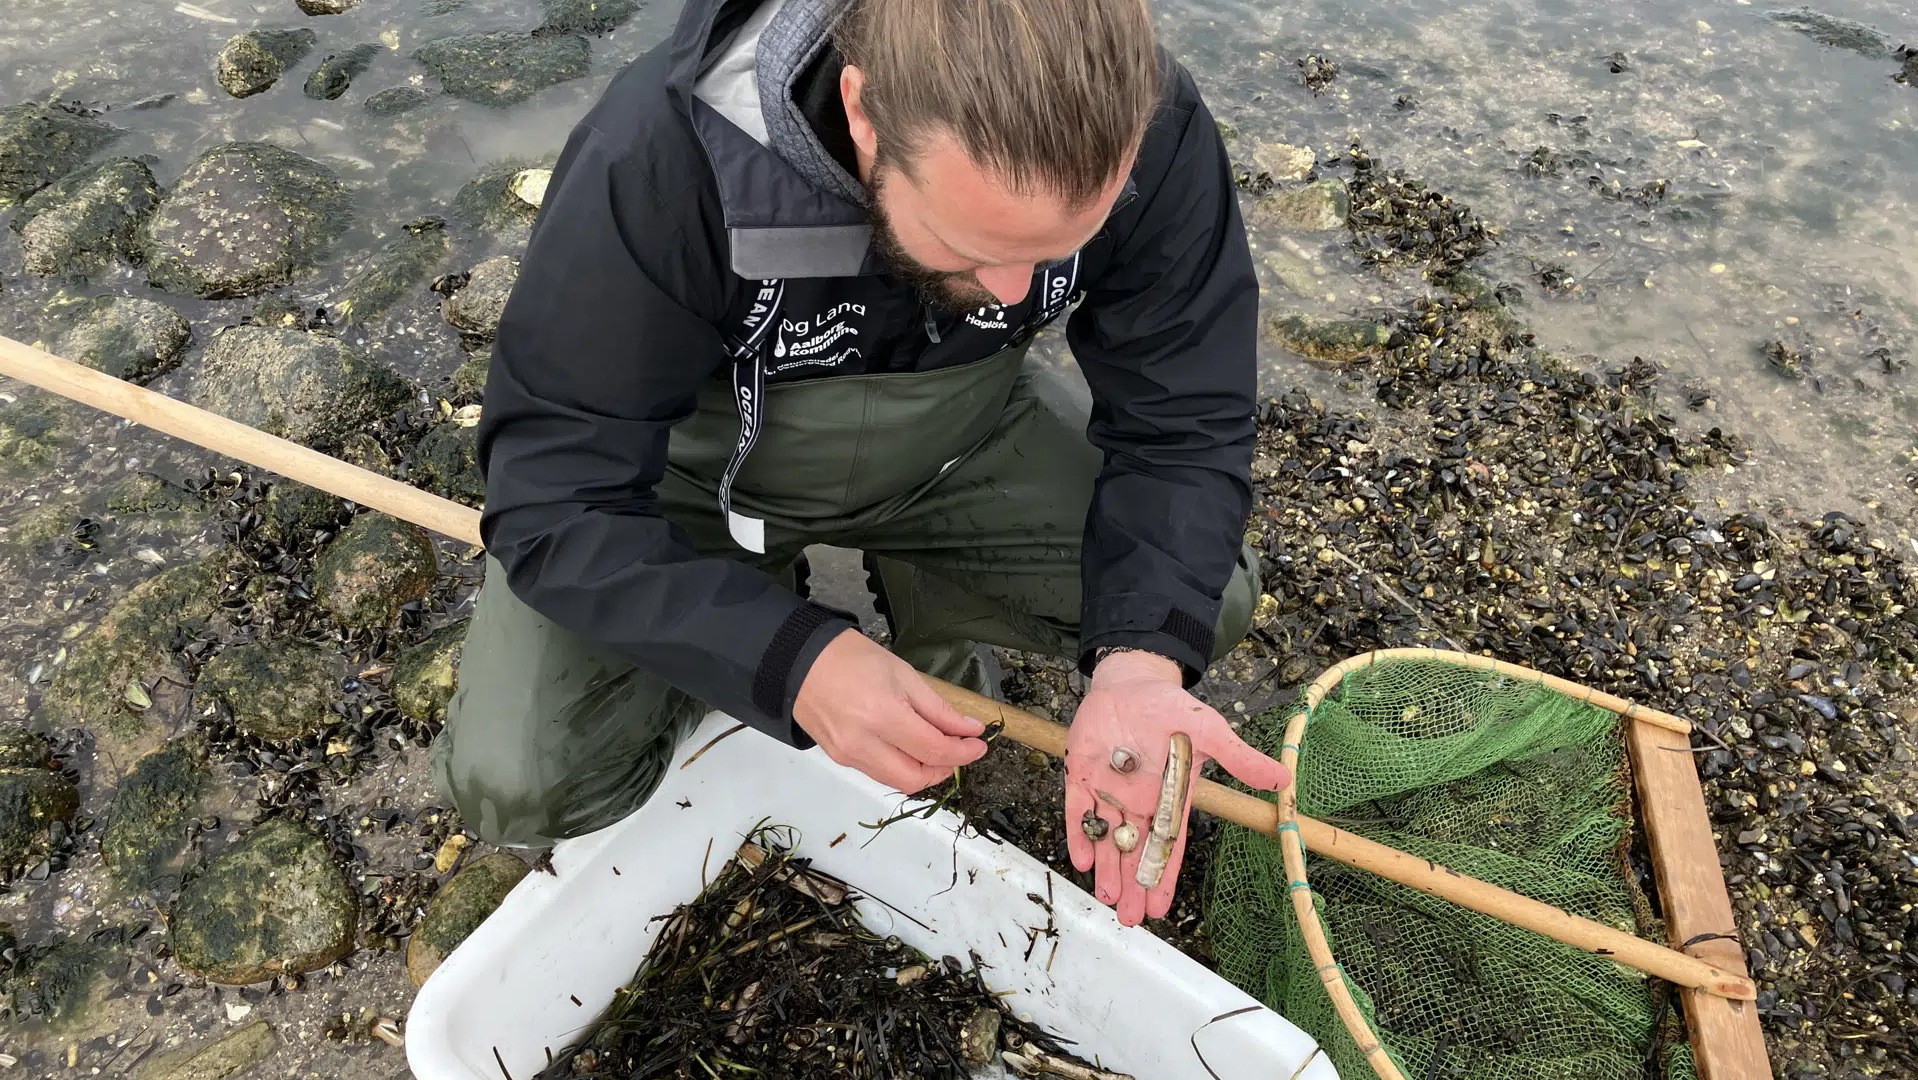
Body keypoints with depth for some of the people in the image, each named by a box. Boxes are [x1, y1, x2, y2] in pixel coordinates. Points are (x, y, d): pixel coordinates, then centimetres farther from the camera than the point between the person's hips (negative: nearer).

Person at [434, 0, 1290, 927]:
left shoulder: (1151, 138, -26)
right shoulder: (662, 159, -35)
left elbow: (1184, 426, -18)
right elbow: (555, 500, -29)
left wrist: (1141, 659, -35)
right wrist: (794, 660, -41)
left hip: (958, 435, 3)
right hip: (700, 461, -2)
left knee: (1206, 598, -14)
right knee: (516, 786, -19)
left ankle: (929, 615, 12)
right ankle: (752, 625, 11)